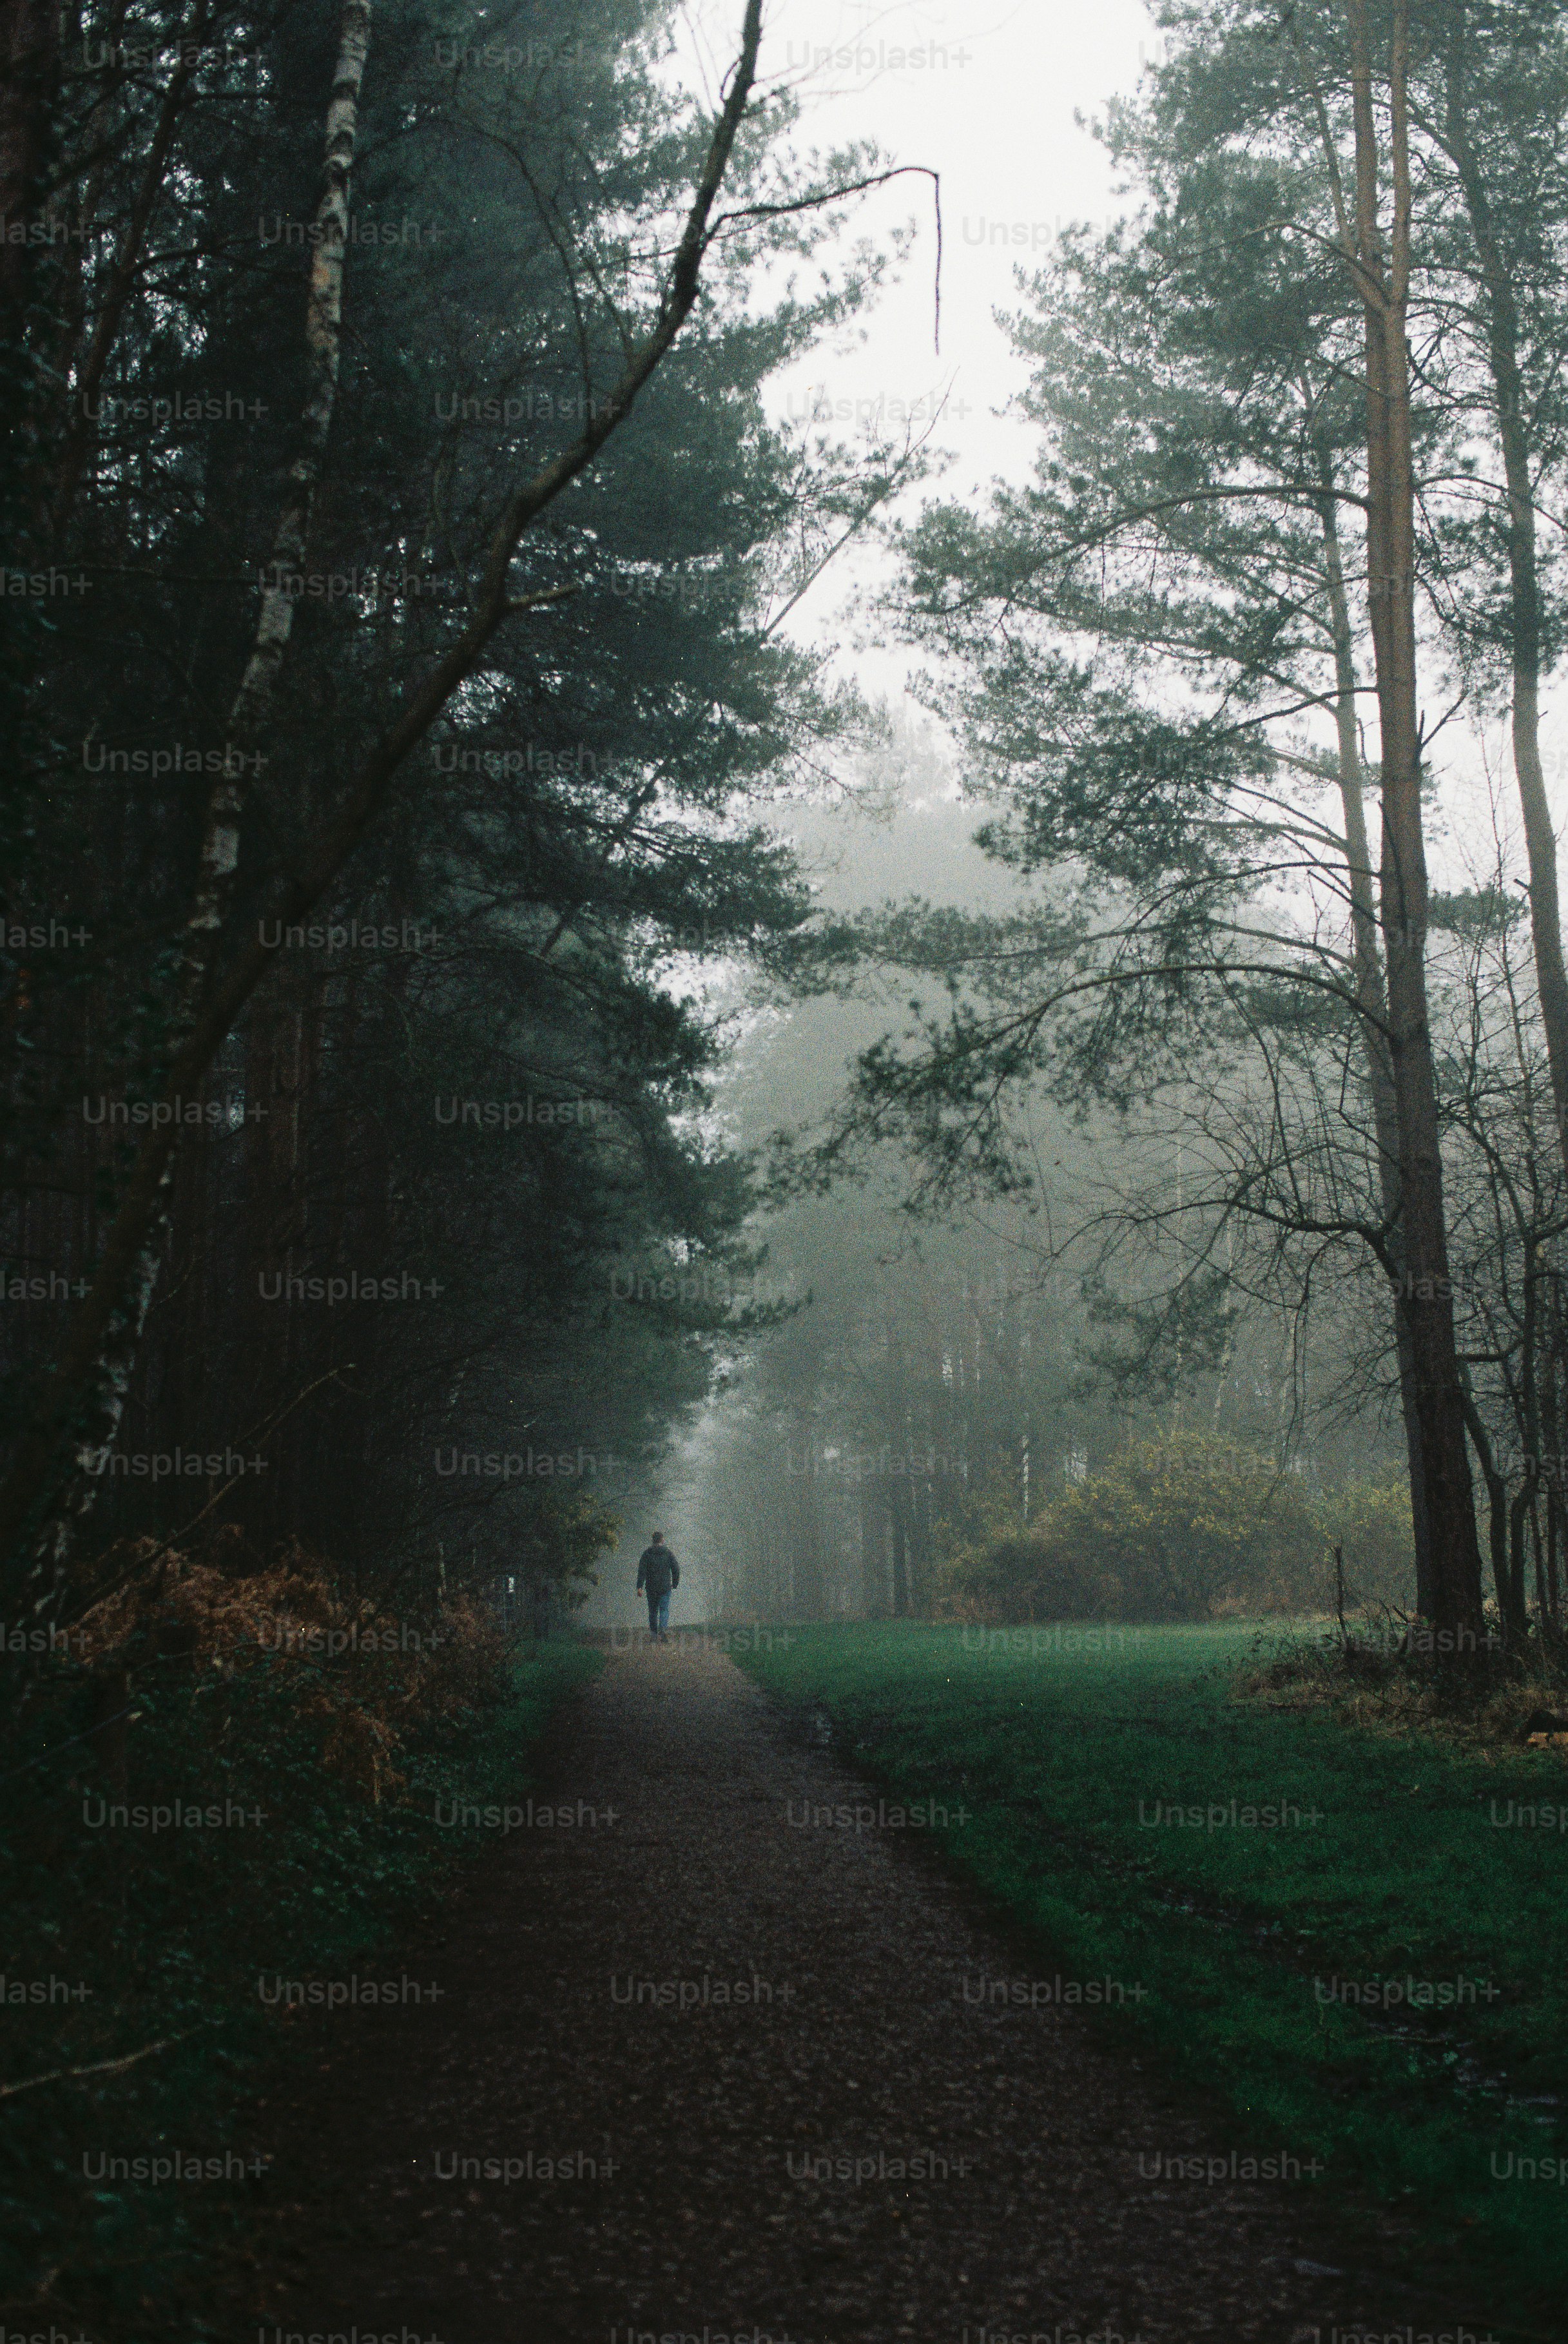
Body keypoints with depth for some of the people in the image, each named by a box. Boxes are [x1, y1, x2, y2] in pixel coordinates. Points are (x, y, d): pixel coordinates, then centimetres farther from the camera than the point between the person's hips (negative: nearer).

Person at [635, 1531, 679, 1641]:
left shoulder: (647, 1553, -2)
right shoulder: (668, 1553, -1)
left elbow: (642, 1570, -9)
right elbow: (676, 1569, -1)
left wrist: (639, 1587, -12)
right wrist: (675, 1584, 13)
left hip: (651, 1587, 1)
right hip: (665, 1587, -1)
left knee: (653, 1609, 16)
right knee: (664, 1610, -1)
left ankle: (653, 1631, 26)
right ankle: (662, 1629, -24)